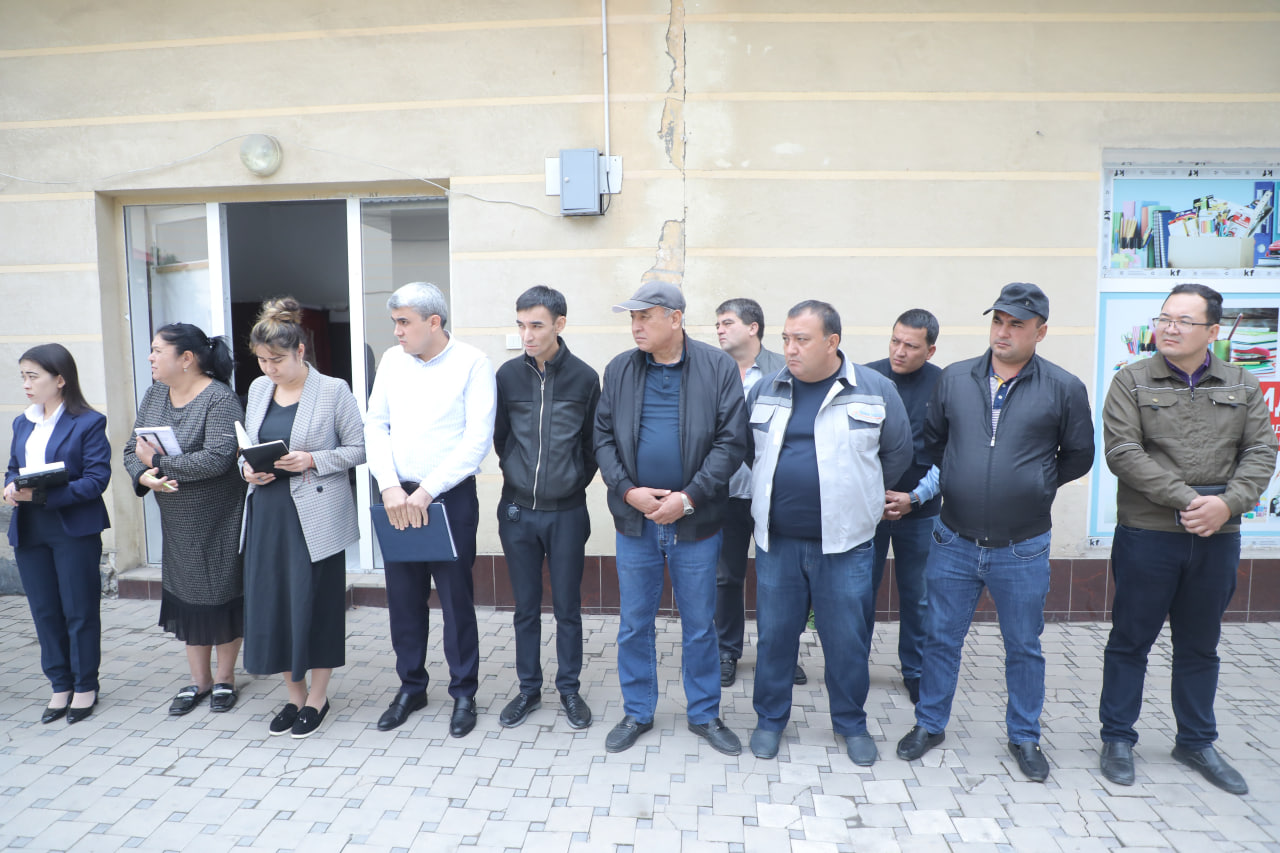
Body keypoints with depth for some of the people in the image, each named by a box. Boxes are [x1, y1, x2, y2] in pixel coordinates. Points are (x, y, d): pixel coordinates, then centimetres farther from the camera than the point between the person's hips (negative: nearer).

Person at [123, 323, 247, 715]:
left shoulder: (220, 399, -18)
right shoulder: (154, 395, 5)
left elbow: (217, 459, -28)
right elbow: (133, 449, 6)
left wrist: (158, 461, -19)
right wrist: (143, 476, -15)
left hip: (220, 520, -6)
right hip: (177, 522, 7)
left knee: (222, 594, 6)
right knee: (186, 597, 13)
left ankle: (225, 678, 24)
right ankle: (199, 680, 29)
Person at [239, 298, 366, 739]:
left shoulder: (333, 390, -8)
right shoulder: (258, 389, 9)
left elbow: (358, 449, -6)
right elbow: (248, 445, 19)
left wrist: (312, 461, -19)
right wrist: (248, 468, -2)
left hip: (315, 516, -5)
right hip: (267, 512, 6)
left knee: (314, 605, 3)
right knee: (269, 604, 9)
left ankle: (317, 697, 22)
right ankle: (294, 695, 27)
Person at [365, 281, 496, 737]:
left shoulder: (472, 363, -8)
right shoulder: (392, 360, 7)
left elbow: (478, 438, -14)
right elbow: (376, 426, 6)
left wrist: (427, 490, -16)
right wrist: (390, 487, -8)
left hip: (451, 495, -4)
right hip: (398, 496, 5)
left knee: (456, 596, 4)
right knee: (404, 596, 12)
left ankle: (464, 693, 21)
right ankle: (411, 687, 30)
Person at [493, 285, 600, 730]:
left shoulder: (585, 378, -6)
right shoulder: (508, 375, -1)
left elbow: (593, 444, 3)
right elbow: (498, 437, 10)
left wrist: (576, 481, 5)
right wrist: (518, 474, 9)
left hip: (566, 513, -2)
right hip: (518, 510, 2)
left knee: (567, 607, 9)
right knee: (526, 607, 12)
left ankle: (569, 689, 26)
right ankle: (529, 689, 28)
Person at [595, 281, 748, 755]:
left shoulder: (718, 368, -5)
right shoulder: (619, 370, 3)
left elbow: (731, 442, -8)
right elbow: (603, 438, 3)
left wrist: (689, 497, -16)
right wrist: (628, 491, -12)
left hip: (695, 521, -2)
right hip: (635, 519, 2)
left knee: (700, 625, 11)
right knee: (634, 623, 13)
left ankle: (704, 715, 30)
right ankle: (637, 714, 31)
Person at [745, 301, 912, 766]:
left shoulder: (875, 390, -3)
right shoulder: (765, 391, 4)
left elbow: (898, 452, 6)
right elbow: (747, 450, 15)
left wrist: (857, 497, 11)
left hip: (844, 543, -2)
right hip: (777, 540, 2)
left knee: (847, 640, 9)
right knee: (774, 633, 11)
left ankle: (851, 723, 31)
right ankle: (770, 718, 30)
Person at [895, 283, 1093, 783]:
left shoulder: (1063, 389, -6)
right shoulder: (954, 379, 0)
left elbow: (1078, 457, 6)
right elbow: (932, 441, 13)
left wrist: (1034, 486, 6)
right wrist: (958, 483, 9)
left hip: (1022, 549, -1)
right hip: (954, 542, 2)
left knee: (1024, 647, 15)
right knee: (941, 638, 13)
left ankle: (1024, 737, 35)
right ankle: (930, 724, 31)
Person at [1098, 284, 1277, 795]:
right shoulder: (1132, 382, -3)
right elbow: (1123, 453, -12)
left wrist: (1227, 503, -15)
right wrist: (1187, 499, -19)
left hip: (1217, 539, 3)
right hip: (1147, 536, -3)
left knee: (1200, 646, 16)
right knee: (1130, 641, 7)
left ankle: (1196, 743, 32)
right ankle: (1117, 739, 21)